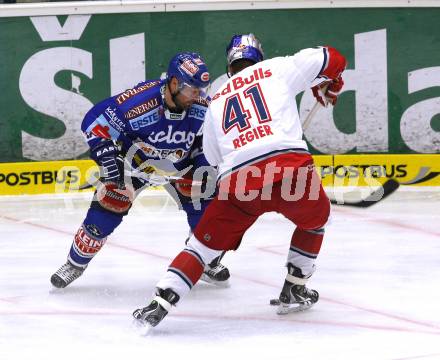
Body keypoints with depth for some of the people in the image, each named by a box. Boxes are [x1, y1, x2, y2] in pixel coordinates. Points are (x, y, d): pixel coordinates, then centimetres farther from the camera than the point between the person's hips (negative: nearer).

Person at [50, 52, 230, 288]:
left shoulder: (202, 108, -23)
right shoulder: (140, 101, -37)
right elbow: (94, 121, -28)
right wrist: (108, 157, -33)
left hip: (179, 164, 3)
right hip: (132, 161, -3)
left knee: (204, 204, -8)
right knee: (105, 212, -8)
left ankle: (208, 261, 15)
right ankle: (76, 263, 14)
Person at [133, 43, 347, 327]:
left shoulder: (217, 102, 28)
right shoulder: (276, 69, 17)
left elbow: (214, 157, 32)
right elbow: (330, 59, 13)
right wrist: (329, 88, 34)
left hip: (237, 180, 2)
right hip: (289, 165, -2)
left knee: (205, 242, 15)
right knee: (316, 217, 29)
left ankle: (159, 304, 3)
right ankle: (294, 291, 31)